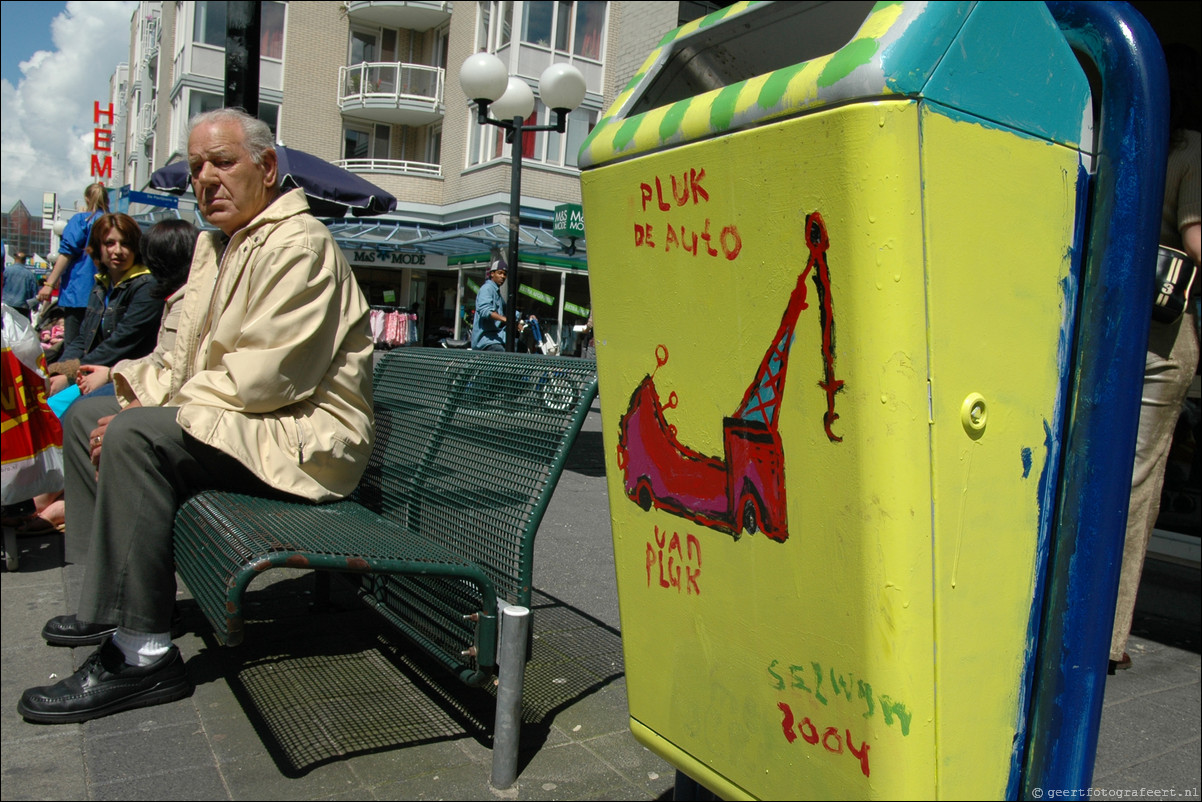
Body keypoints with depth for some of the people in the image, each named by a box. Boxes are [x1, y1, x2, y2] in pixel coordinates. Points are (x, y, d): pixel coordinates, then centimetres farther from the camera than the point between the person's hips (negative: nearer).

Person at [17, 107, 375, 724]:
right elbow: (188, 358, 17)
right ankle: (113, 603, 18)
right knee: (87, 413, 15)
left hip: (305, 435, -11)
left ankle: (142, 654, -23)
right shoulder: (215, 242, 17)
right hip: (226, 419, 11)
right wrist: (139, 390, -3)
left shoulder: (298, 244, -16)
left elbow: (264, 378, -24)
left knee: (136, 436, -29)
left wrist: (157, 410, -16)